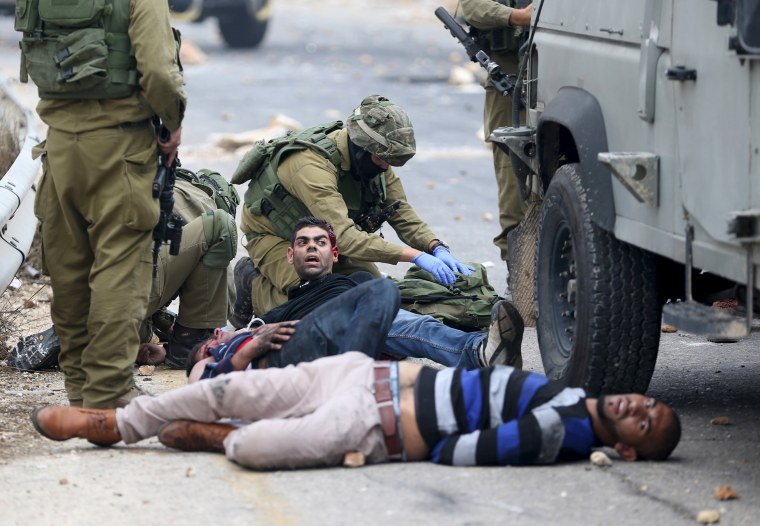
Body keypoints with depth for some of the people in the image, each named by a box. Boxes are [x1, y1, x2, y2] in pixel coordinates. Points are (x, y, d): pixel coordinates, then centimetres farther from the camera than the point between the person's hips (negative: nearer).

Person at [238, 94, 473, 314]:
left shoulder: (374, 160, -15)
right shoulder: (314, 167, -40)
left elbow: (403, 216, -11)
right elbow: (344, 236, -49)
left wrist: (437, 248, -33)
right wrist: (416, 256, -54)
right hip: (275, 234, -7)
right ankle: (257, 284, 1)